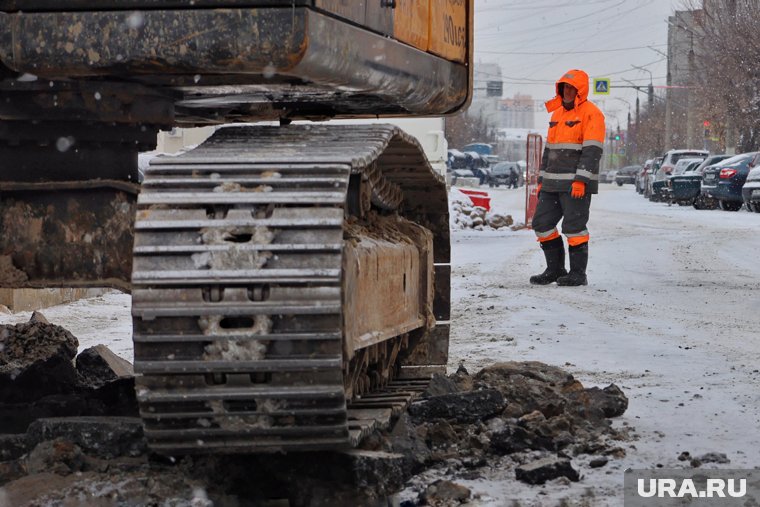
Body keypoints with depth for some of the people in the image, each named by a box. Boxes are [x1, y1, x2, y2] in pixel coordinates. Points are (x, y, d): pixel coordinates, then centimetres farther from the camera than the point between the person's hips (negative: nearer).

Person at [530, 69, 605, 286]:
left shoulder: (591, 113, -8)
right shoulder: (557, 114, 19)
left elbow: (592, 151, -16)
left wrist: (581, 181, -23)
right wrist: (542, 180, 18)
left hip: (577, 184, -8)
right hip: (553, 184, 8)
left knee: (574, 227, -6)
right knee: (542, 223, 7)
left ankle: (578, 274, 2)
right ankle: (555, 269, 16)